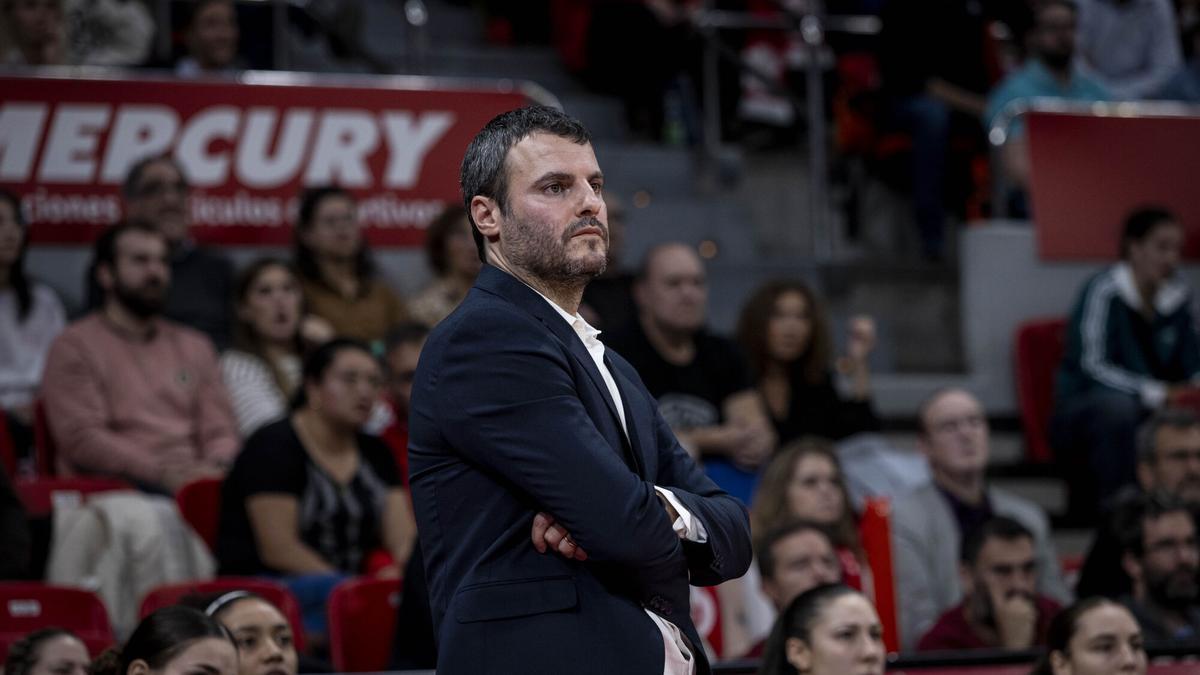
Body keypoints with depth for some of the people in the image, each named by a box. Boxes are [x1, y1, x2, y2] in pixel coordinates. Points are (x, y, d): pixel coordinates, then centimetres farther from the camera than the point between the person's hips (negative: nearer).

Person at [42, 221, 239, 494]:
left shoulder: (195, 346, 24)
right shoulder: (73, 346, 8)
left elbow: (221, 431, 17)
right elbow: (82, 438, -6)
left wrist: (215, 467, -10)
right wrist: (163, 472, -18)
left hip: (193, 479, 5)